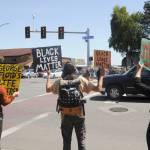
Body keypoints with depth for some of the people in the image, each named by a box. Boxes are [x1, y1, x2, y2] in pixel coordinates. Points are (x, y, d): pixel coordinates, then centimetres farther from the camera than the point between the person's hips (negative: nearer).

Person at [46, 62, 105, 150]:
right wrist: (101, 77, 11)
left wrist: (49, 75, 24)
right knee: (81, 140, 12)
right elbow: (98, 88, -5)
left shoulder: (59, 82, -4)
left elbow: (48, 89, 13)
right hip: (79, 115, -1)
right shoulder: (81, 80, -8)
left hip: (65, 115, 1)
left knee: (66, 141, 14)